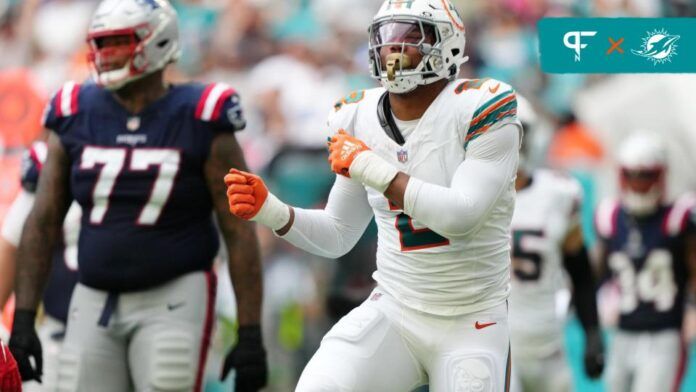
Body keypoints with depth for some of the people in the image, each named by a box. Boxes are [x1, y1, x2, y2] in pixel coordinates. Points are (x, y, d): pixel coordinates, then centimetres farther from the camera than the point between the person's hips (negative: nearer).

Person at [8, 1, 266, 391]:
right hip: (95, 302, 4)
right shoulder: (76, 118, 4)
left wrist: (250, 334, -12)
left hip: (173, 300, -4)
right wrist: (23, 318, -1)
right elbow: (42, 223, 6)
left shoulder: (200, 124, -7)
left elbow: (240, 232, -7)